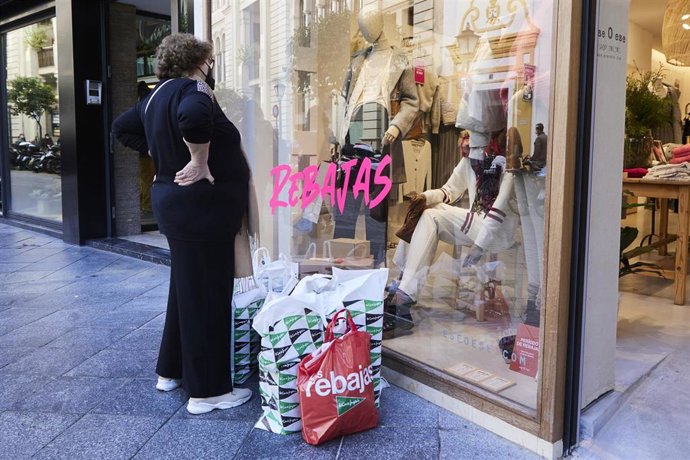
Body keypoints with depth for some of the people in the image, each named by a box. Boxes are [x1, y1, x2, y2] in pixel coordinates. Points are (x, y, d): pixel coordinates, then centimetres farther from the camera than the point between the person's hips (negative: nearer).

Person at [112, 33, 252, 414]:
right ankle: (207, 390, 9)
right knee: (206, 295, -2)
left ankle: (171, 370, 32)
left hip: (175, 201, 10)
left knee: (186, 289, 20)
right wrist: (200, 162, -26)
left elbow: (122, 128, 23)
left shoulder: (157, 95, 12)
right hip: (201, 207, -10)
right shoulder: (192, 89, -16)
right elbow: (194, 117, -39)